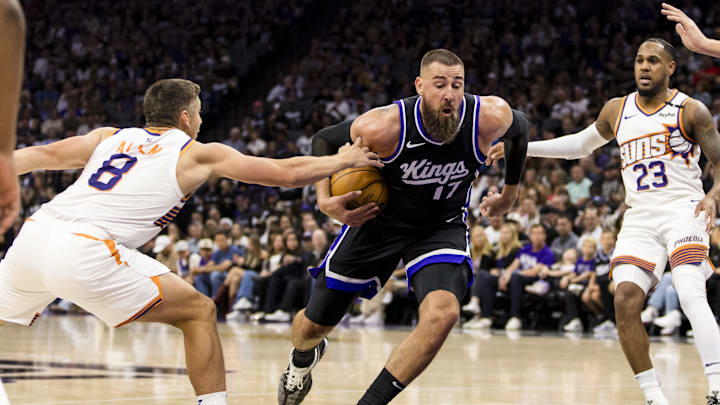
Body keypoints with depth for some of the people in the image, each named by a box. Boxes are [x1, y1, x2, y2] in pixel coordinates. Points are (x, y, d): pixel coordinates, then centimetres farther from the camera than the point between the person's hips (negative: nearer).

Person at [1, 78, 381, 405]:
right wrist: (344, 160, 34)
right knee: (199, 313, 10)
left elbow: (43, 155, 13)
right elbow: (289, 173, 20)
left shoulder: (109, 137, 26)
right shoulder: (197, 154, 16)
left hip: (32, 234, 5)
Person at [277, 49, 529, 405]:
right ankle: (303, 359, 52)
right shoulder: (384, 127, -29)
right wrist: (324, 200, -22)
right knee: (314, 325, 11)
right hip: (378, 219, 0)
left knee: (443, 312, -31)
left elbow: (520, 128, 2)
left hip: (442, 227, 0)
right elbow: (323, 141, -10)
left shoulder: (490, 118, -24)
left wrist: (510, 193, 11)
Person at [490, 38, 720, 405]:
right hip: (640, 218, 5)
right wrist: (522, 148, 25)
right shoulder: (617, 110, 15)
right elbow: (580, 144, 30)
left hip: (683, 210, -5)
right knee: (626, 299, -15)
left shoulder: (690, 111, 0)